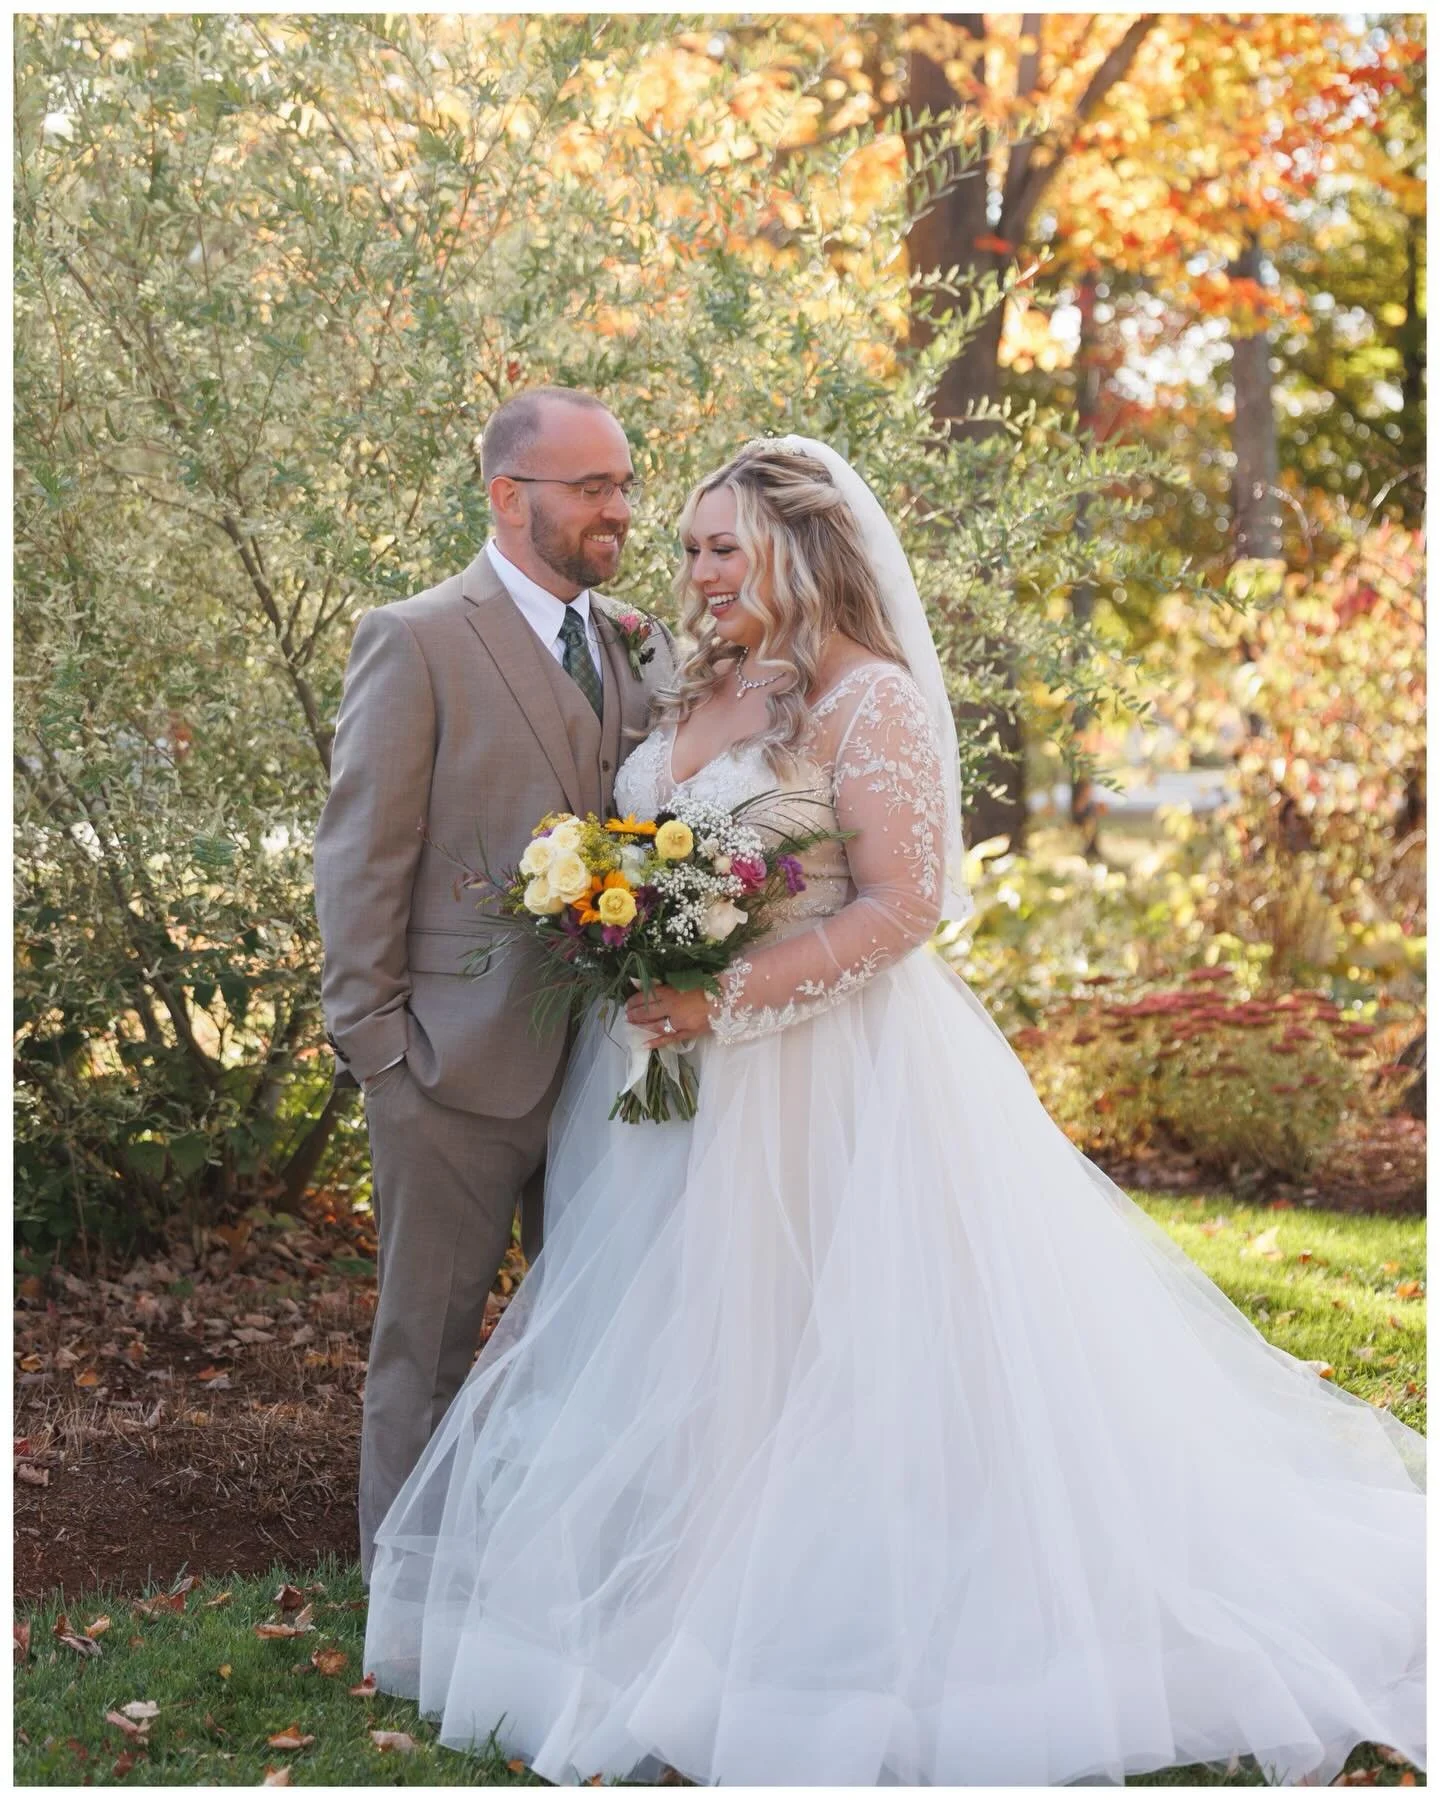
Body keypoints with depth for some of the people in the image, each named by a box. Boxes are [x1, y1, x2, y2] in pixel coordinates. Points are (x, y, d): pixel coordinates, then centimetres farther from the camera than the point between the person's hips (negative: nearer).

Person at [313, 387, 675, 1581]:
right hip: (462, 1067, -5)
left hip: (611, 1059, 5)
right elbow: (361, 861, -9)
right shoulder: (416, 642, -8)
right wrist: (373, 1045, -11)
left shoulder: (643, 646, 9)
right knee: (431, 1345, 8)